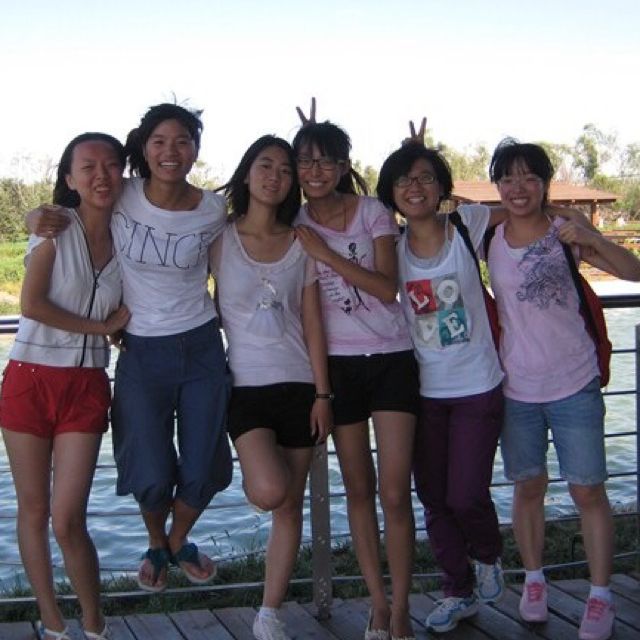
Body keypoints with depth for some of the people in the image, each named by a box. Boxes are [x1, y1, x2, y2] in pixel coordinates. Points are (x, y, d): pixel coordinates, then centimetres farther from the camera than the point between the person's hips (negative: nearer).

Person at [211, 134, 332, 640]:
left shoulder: (301, 243, 6)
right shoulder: (221, 239, 1)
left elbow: (313, 324, 4)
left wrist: (322, 393, -2)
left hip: (298, 385, 2)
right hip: (245, 386, -2)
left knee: (291, 506, 4)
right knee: (269, 492, -23)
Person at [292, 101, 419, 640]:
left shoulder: (372, 212, -3)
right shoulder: (294, 224, 3)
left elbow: (388, 288, -13)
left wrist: (327, 253, -18)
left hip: (391, 358, -2)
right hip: (338, 364, 2)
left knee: (395, 491, -5)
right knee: (358, 488, 8)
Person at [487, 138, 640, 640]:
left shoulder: (564, 233, -5)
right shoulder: (490, 237, 0)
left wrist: (591, 239, -25)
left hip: (574, 383, -2)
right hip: (517, 387, 2)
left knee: (588, 489, 2)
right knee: (528, 486, 13)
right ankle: (534, 580, 30)